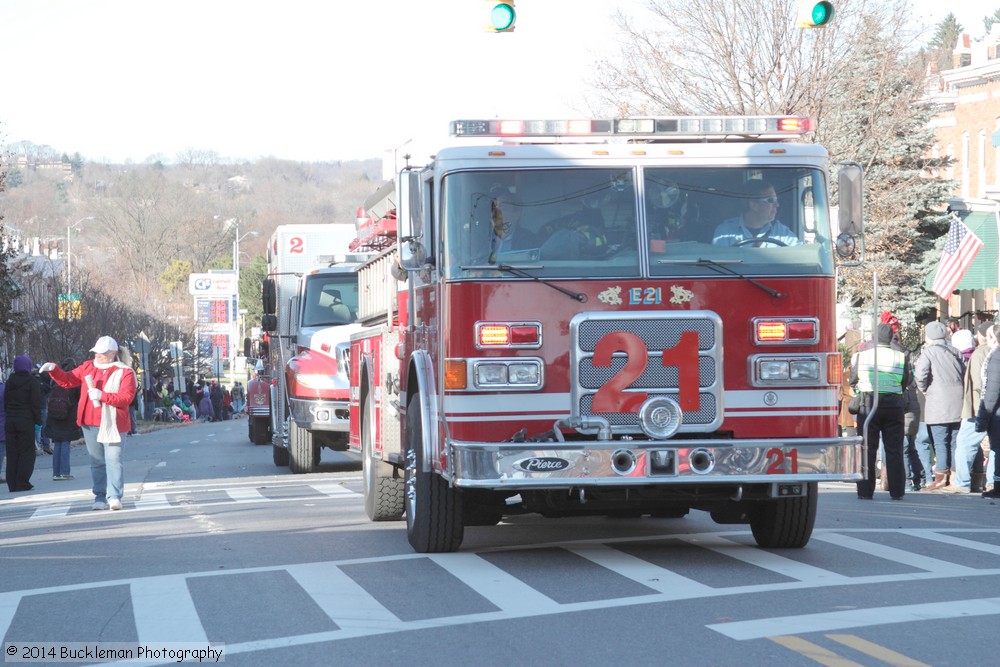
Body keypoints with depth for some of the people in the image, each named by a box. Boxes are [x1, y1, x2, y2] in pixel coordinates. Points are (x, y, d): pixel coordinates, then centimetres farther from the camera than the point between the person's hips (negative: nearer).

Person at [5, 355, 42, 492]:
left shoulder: (10, 381, 9)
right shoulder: (32, 381, -8)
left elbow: (6, 401, 11)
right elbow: (36, 403, -10)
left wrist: (8, 417, 14)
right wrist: (38, 421, -6)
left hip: (10, 421, 5)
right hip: (26, 421, -5)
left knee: (12, 454, 9)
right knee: (26, 453, 1)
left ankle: (12, 484, 9)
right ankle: (22, 483, -5)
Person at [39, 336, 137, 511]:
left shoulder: (124, 372, -5)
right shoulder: (88, 367, 12)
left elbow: (126, 397, -15)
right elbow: (68, 380, 16)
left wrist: (102, 395, -22)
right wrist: (54, 370, 0)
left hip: (113, 424, -5)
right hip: (90, 424, 5)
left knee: (113, 460, -10)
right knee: (97, 462, 9)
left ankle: (114, 496, -12)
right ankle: (100, 497, 13)